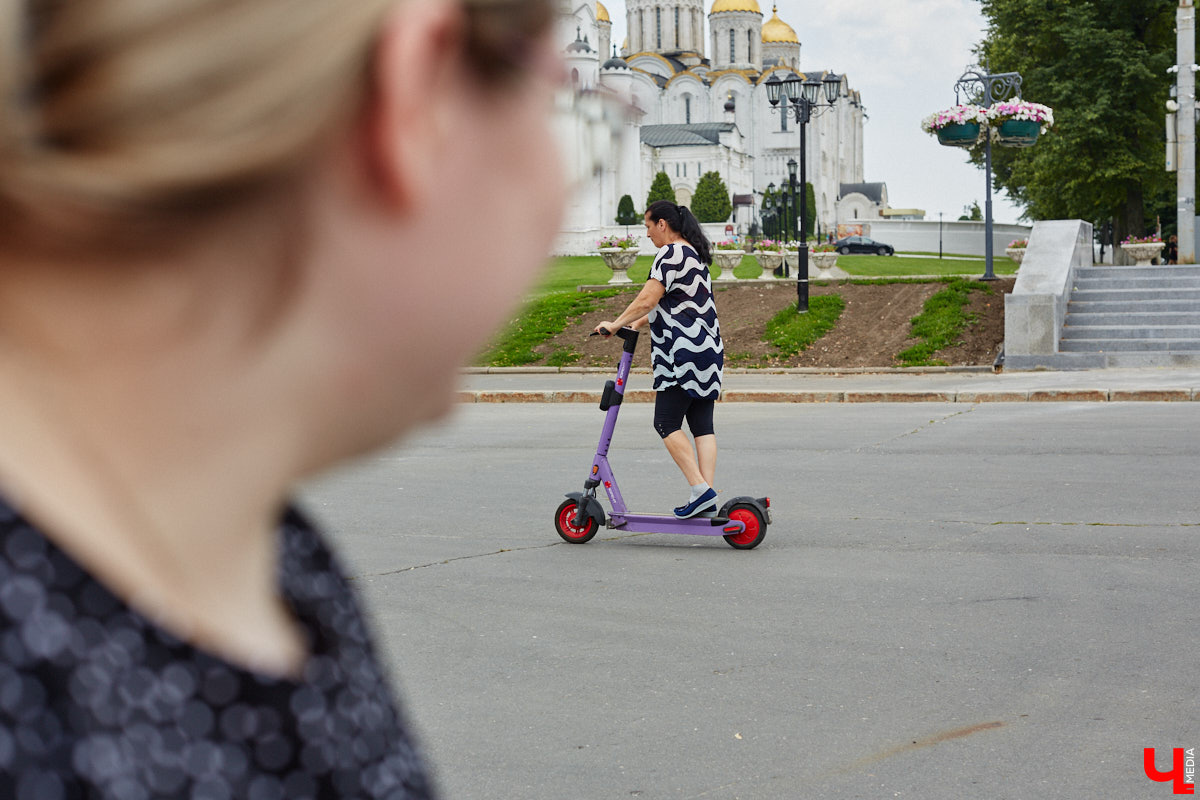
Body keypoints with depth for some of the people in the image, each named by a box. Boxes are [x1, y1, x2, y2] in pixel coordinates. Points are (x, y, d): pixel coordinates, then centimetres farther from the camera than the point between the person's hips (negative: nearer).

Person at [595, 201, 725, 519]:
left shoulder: (671, 254, -10)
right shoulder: (694, 255, 21)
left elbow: (647, 300, -17)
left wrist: (616, 324, -8)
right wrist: (638, 323, 30)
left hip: (684, 352, -10)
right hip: (708, 350, 10)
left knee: (667, 423, -7)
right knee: (702, 424, 5)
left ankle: (700, 489, -14)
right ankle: (708, 494, 0)